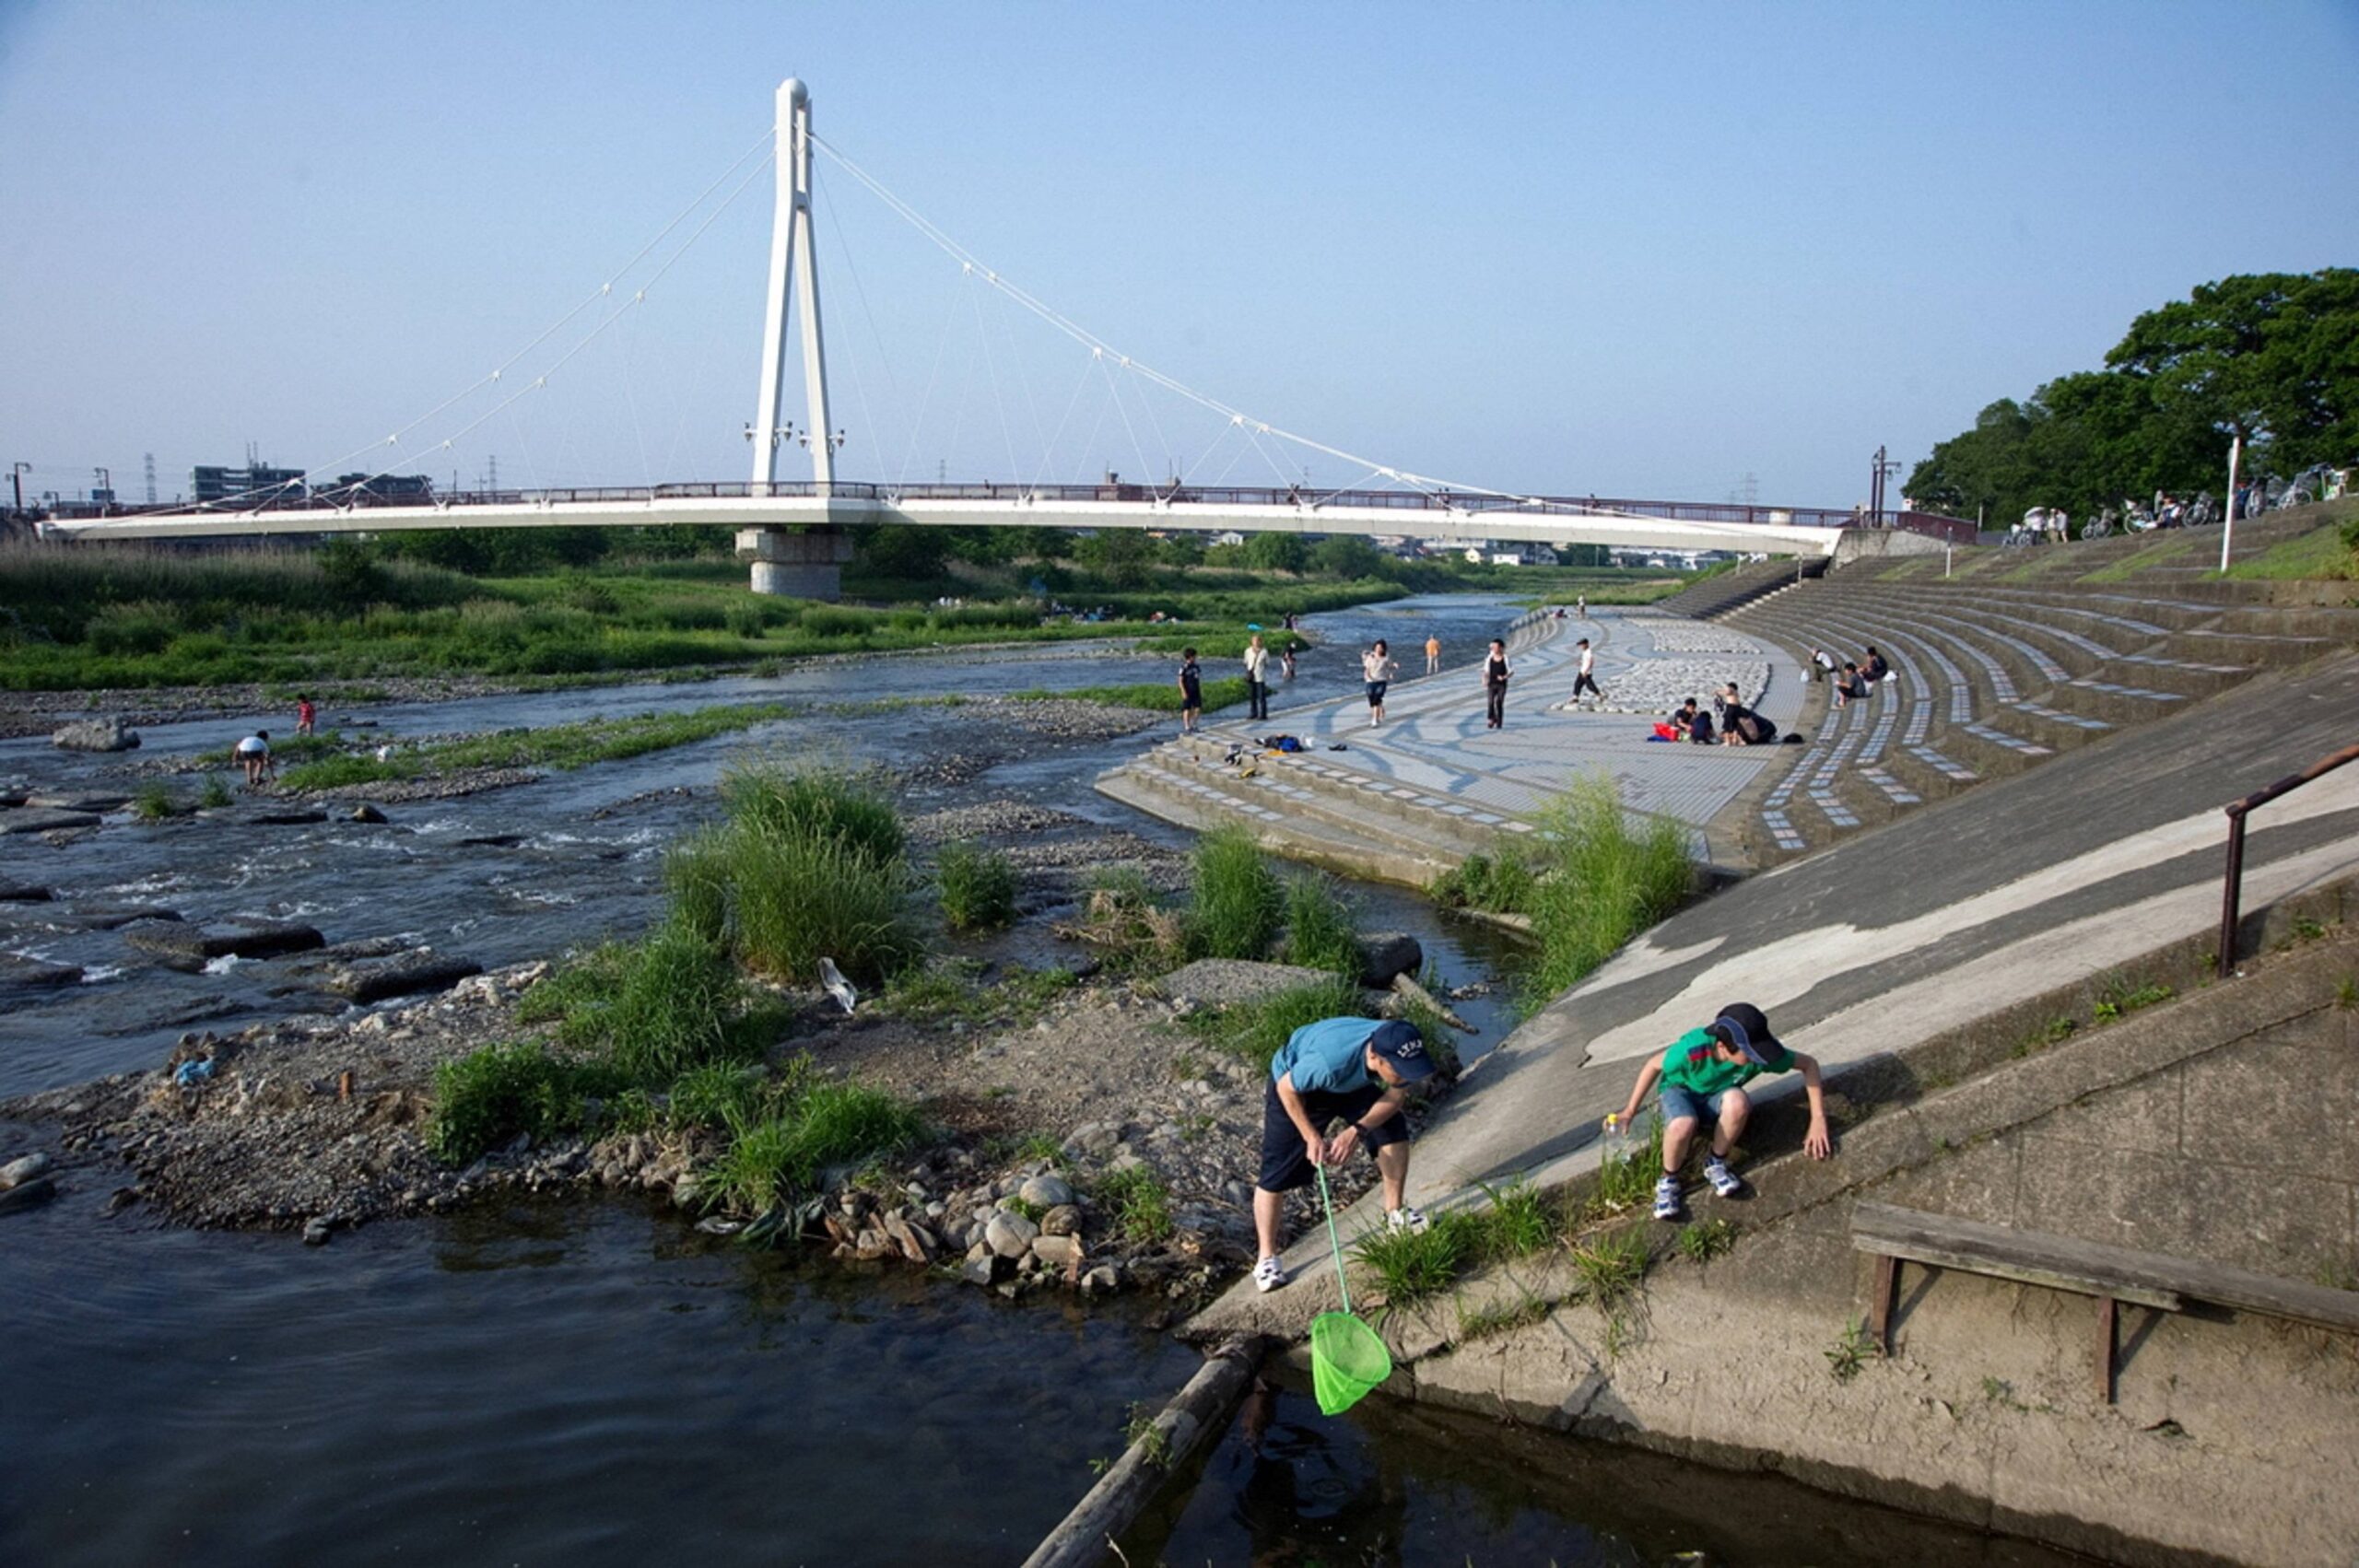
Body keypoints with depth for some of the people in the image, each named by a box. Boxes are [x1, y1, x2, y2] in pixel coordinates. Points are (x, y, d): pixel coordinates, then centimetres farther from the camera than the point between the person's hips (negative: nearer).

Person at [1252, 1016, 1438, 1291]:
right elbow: (1286, 1088, -28)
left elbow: (1395, 1097, -14)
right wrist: (1311, 1136, -26)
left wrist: (1358, 1131, -27)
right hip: (1295, 1084, -5)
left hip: (1351, 1081, 5)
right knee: (1277, 1172, -8)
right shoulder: (1330, 1059, -46)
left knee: (1394, 1130, -4)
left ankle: (1394, 1211, 19)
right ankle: (1267, 1256, 6)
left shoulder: (1400, 1052, -32)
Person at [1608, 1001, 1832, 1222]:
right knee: (1683, 1126, -40)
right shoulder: (1692, 1049, -35)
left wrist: (1818, 1120, -18)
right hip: (1681, 1091, -3)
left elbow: (1809, 1064, -15)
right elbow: (1654, 1065, -16)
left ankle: (1715, 1163, -10)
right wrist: (1630, 1111, -12)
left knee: (1737, 1101, -36)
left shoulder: (1759, 1052, -28)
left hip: (1716, 1096, 3)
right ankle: (1668, 1180, -10)